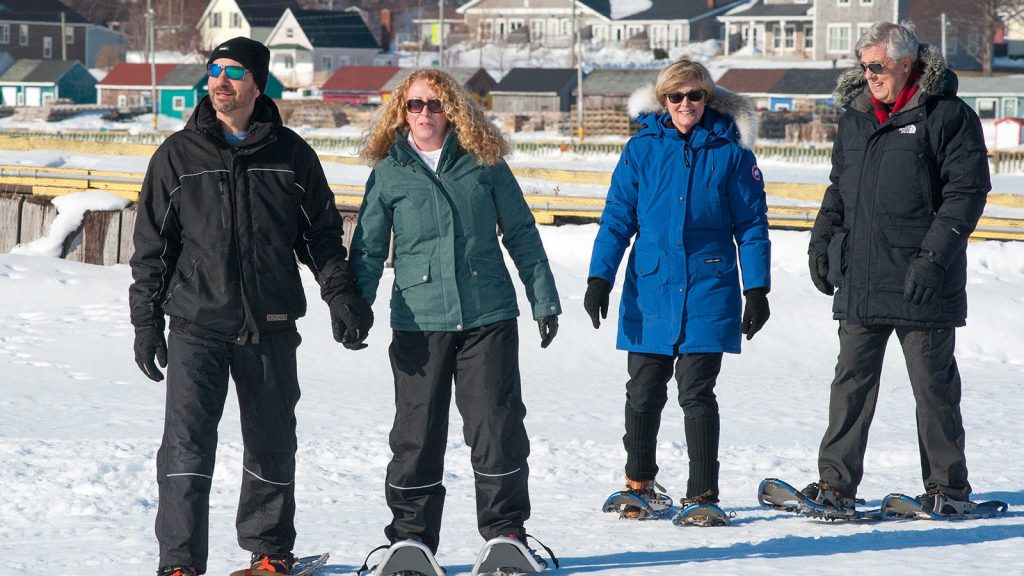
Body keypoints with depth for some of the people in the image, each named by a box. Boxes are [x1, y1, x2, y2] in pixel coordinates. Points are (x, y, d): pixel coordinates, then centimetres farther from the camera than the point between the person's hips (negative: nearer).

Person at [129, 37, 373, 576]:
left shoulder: (290, 154, 5)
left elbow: (321, 233, 13)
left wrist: (340, 293, 0)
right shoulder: (178, 156, 3)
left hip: (270, 328, 2)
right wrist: (145, 321, 2)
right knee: (187, 441, -12)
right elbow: (151, 244, 6)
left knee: (272, 445, 11)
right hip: (196, 325, -1)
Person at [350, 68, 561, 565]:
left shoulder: (483, 163, 5)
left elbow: (521, 234, 10)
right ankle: (412, 534, 14)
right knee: (416, 431, 4)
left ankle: (506, 530, 9)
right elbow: (368, 249, 8)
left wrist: (544, 299, 10)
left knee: (496, 425, -2)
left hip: (489, 317, 0)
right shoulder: (388, 173, 5)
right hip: (418, 322, 0)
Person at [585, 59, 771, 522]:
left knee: (697, 393, -4)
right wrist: (600, 278, -2)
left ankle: (702, 493, 4)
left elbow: (751, 224, 5)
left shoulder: (729, 150, 2)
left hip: (707, 292, -2)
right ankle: (639, 483, 26)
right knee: (644, 392, 8)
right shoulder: (642, 148, 5)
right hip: (650, 291, 2)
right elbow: (618, 217, 6)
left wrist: (757, 289, 0)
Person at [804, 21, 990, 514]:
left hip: (920, 284, -5)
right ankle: (836, 481, 10)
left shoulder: (947, 116, -6)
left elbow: (967, 191, -9)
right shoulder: (856, 117, 14)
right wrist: (822, 241, 13)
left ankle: (948, 486, 11)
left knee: (933, 384, 2)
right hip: (859, 279, 6)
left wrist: (934, 256, -16)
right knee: (851, 381, 5)